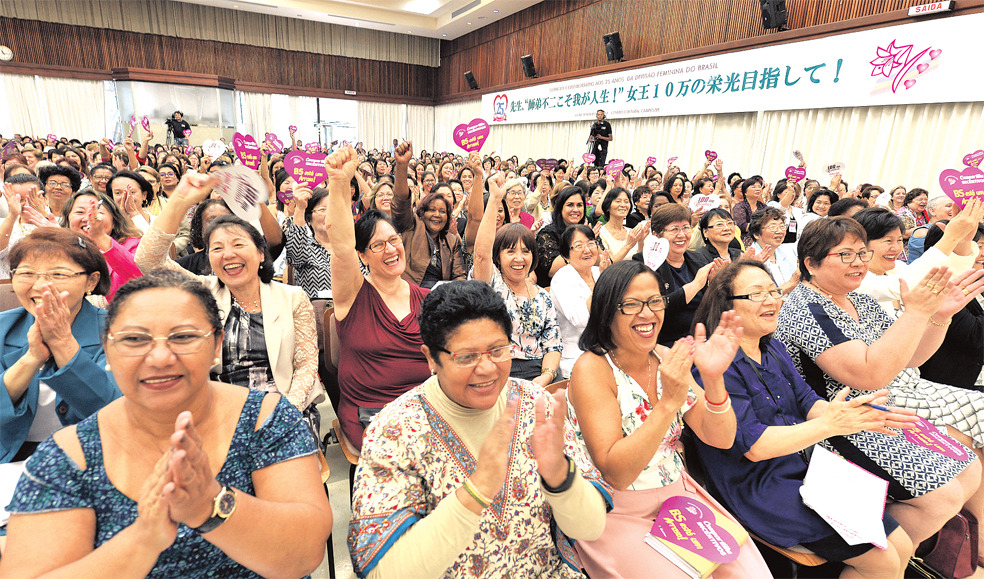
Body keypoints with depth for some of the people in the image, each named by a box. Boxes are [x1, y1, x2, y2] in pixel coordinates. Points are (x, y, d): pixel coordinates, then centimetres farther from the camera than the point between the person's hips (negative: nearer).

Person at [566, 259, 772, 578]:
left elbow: (721, 440, -4)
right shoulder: (592, 369, -19)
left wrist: (713, 378, -23)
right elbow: (615, 473, -23)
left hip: (677, 494, 5)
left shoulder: (665, 358, -1)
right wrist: (668, 403, -32)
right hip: (617, 513, -5)